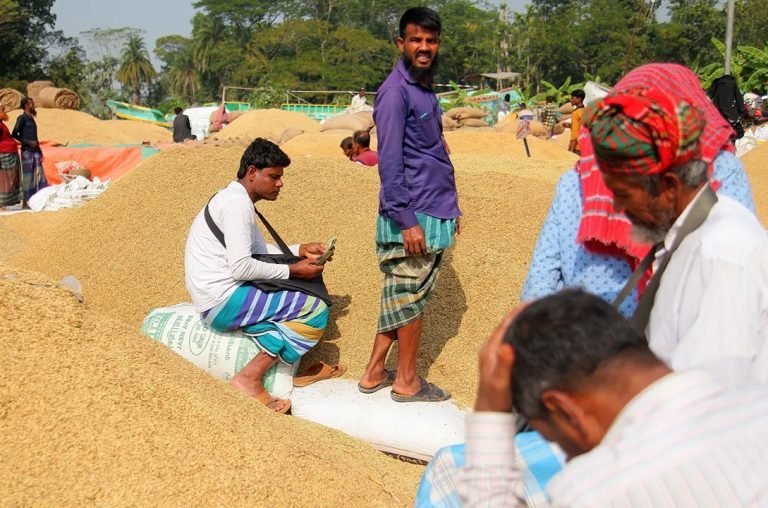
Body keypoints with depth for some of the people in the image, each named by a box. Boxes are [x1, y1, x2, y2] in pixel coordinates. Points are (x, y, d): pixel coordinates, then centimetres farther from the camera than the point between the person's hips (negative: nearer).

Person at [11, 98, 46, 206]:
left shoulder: (32, 119, 18)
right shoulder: (22, 118, -5)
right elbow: (14, 134, -10)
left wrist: (40, 151, 17)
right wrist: (28, 142, -16)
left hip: (35, 151, 8)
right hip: (27, 151, -8)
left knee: (39, 175, 3)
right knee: (27, 176, -5)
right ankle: (25, 202, -2)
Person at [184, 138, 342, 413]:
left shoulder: (234, 199, 15)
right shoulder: (237, 204, -17)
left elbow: (258, 249, 21)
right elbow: (241, 266, -23)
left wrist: (300, 250, 7)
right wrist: (292, 270, -13)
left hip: (218, 296, 11)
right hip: (224, 301, -11)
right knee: (316, 309, -12)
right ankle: (251, 378, -14)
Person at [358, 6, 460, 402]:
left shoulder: (424, 87, 16)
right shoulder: (396, 91, -13)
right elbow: (389, 161, -18)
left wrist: (449, 207, 21)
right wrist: (407, 220, -21)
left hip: (433, 213, 9)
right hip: (413, 217, -9)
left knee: (401, 296, 13)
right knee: (411, 296, 1)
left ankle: (375, 373, 21)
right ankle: (407, 382, 12)